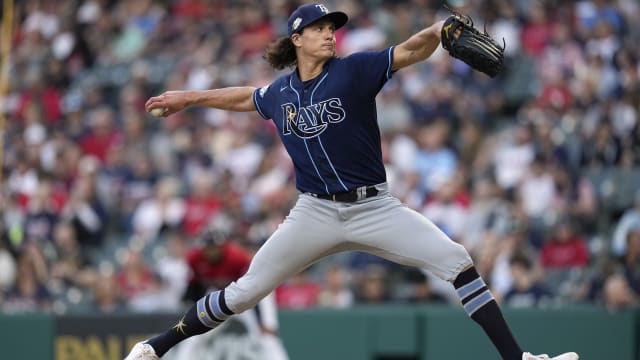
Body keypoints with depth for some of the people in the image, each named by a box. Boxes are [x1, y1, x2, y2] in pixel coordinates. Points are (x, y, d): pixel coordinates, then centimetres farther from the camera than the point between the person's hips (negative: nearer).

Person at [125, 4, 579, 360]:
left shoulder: (353, 70, -6)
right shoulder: (278, 93, 4)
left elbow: (410, 52, -21)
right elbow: (244, 97, 27)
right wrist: (188, 97, 35)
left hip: (374, 208, -1)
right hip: (315, 213, 2)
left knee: (455, 260, -15)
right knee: (245, 291, 1)